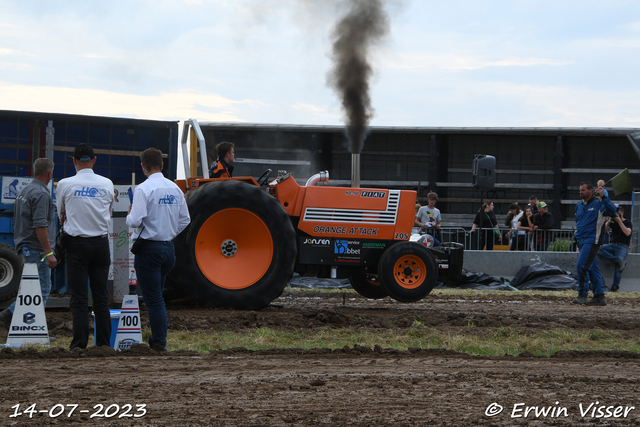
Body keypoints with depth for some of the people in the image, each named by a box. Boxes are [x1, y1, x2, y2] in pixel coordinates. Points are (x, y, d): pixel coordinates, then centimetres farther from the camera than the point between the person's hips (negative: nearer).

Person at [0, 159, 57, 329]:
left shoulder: (23, 192, 14)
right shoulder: (41, 194, -16)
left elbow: (18, 222, 21)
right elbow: (40, 225, -23)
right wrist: (49, 253, -22)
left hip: (24, 247, 10)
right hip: (37, 249, -10)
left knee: (39, 288, 15)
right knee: (42, 289, -5)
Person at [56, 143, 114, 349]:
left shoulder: (65, 185, -6)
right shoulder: (107, 184, 2)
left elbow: (61, 214, 9)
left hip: (77, 243, -2)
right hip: (101, 242, 3)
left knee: (79, 296, -1)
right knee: (101, 295, 7)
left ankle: (80, 342, -6)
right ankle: (104, 342, 6)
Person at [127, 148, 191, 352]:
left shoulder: (143, 189, -15)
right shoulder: (175, 189, 7)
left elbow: (136, 221, -20)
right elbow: (185, 219, 12)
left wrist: (129, 215, 2)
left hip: (149, 248, -7)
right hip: (169, 247, 7)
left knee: (153, 298, -4)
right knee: (156, 295, 17)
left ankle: (159, 342, -5)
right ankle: (158, 339, 17)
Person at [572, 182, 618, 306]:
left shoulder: (598, 204, -6)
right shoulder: (579, 205, 17)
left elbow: (612, 211, -24)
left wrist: (603, 197, -29)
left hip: (592, 240, -8)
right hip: (582, 241, 8)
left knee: (582, 265, -16)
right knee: (592, 268, 8)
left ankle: (583, 295, -11)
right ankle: (599, 296, 10)